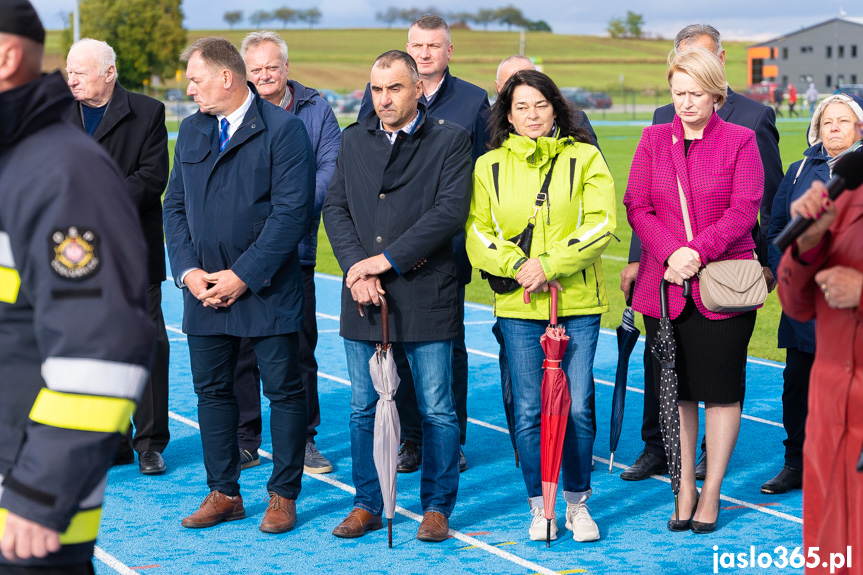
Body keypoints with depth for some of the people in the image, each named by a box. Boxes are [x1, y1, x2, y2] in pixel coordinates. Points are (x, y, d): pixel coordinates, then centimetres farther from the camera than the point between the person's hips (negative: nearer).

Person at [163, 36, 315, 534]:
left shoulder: (284, 129, -9)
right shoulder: (192, 131, 11)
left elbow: (292, 212, -15)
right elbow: (176, 205, 12)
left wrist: (243, 276, -16)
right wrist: (188, 270, -4)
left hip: (268, 291, -5)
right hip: (204, 289, 6)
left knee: (284, 391, 2)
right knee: (212, 390, 10)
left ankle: (283, 495, 14)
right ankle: (224, 493, 21)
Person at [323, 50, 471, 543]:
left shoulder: (450, 140, -2)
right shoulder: (354, 140, 12)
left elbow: (450, 211, -12)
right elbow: (336, 208, 8)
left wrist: (386, 259, -14)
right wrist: (356, 269, -8)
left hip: (426, 294, -4)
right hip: (363, 296, 4)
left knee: (437, 410, 2)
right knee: (364, 408, 9)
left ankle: (437, 507, 14)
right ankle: (368, 505, 20)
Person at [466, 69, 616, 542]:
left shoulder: (585, 158, 3)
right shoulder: (489, 166, 8)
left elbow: (599, 224, -7)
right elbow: (478, 232, 4)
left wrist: (549, 264, -16)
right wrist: (518, 265, -13)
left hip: (578, 301, -1)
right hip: (519, 306, 1)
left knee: (577, 407, -1)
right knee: (528, 410, 2)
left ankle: (577, 504, 16)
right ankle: (539, 507, 16)